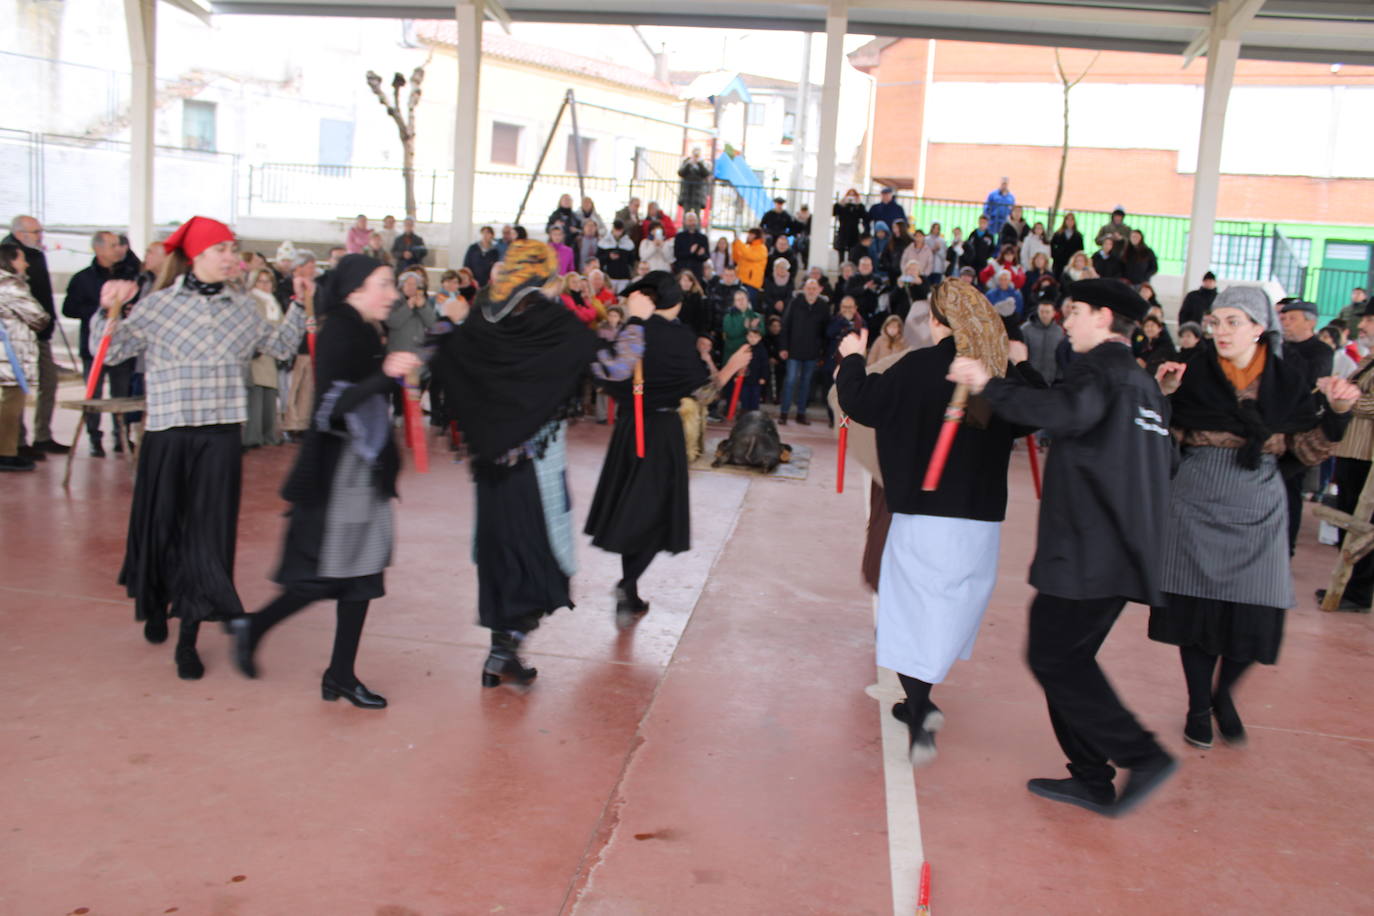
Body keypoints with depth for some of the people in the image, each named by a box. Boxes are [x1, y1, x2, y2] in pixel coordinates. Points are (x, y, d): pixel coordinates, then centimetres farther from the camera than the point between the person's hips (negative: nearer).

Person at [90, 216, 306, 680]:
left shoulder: (241, 306, 7)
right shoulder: (160, 304, -3)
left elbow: (280, 347, 16)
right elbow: (112, 350, -6)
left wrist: (300, 307, 10)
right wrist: (109, 311, -22)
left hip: (221, 436, 2)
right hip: (169, 435, -2)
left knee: (209, 534, 0)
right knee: (162, 526, 11)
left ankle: (188, 639, 8)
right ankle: (156, 607, 40)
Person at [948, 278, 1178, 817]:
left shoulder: (1102, 370, -10)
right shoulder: (1141, 383, 20)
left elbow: (1062, 413, -33)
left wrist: (988, 385, -28)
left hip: (1088, 552, -10)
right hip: (1122, 551, 10)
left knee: (1054, 657, -6)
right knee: (1066, 658, 14)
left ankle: (1142, 757, -5)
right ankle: (1092, 779, 17)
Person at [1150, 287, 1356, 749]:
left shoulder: (1289, 379, 1)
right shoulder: (1195, 373, -4)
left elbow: (1308, 451, 5)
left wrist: (1337, 413, -9)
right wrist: (1163, 397, -18)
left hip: (1258, 512, 1)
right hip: (1198, 508, -1)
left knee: (1256, 617, 0)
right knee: (1198, 607, 4)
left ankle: (1223, 694, 29)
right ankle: (1199, 706, 25)